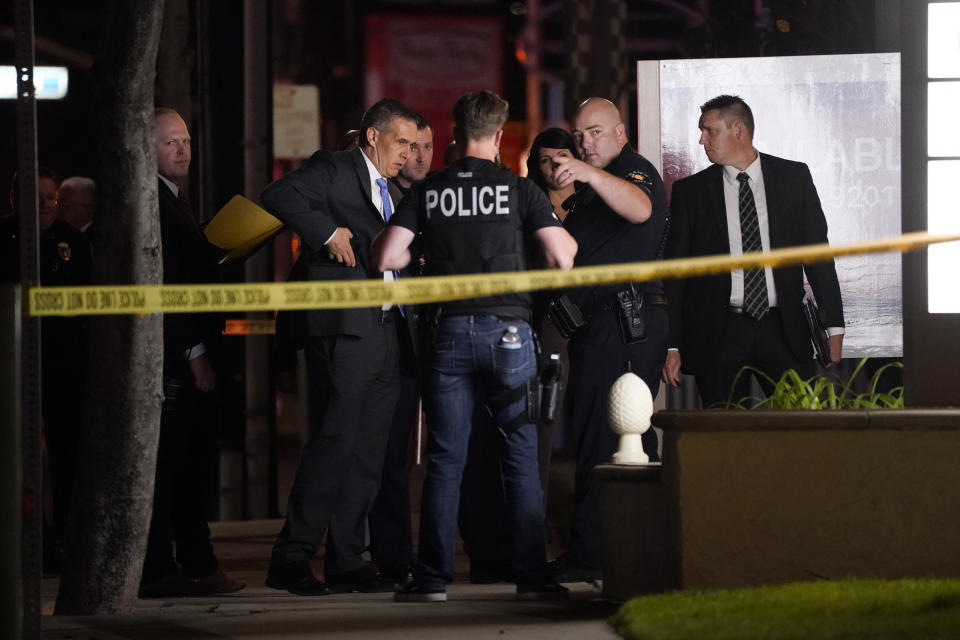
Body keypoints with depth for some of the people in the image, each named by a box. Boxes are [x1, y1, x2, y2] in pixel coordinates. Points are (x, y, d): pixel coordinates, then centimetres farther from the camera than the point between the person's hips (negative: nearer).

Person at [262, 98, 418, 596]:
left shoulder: (392, 194, 24)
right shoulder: (333, 171, -2)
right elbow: (278, 197, -17)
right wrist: (328, 233, -19)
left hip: (385, 332, 9)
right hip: (345, 330, -9)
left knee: (367, 453, 7)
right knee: (334, 441, -13)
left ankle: (347, 562, 10)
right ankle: (290, 561, -11)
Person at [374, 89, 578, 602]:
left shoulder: (427, 192, 5)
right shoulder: (518, 190, -1)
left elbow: (386, 257, 0)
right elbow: (562, 259, -6)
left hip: (451, 330, 2)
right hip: (508, 329, -2)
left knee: (445, 459, 5)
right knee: (523, 455, 4)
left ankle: (433, 577, 3)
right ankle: (531, 575, 2)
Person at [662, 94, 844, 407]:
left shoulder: (794, 178, 7)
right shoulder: (690, 191, 6)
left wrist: (834, 325, 4)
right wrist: (671, 345, -2)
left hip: (783, 332, 0)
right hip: (719, 332, 0)